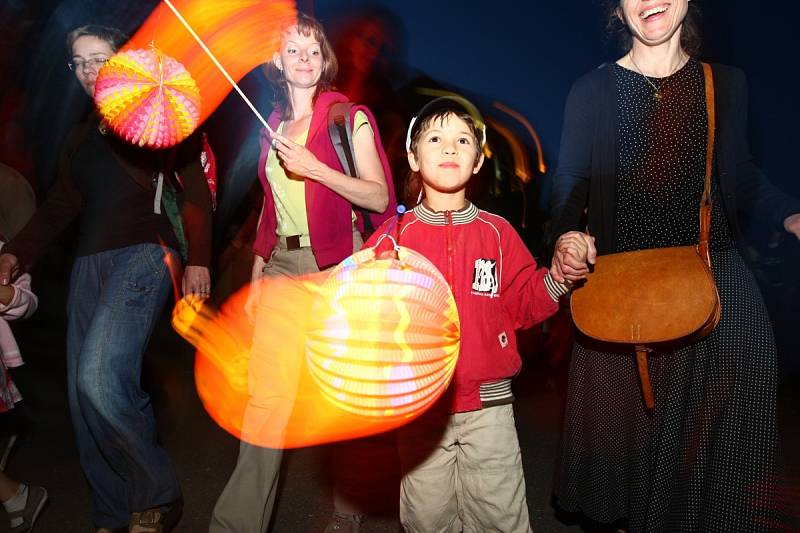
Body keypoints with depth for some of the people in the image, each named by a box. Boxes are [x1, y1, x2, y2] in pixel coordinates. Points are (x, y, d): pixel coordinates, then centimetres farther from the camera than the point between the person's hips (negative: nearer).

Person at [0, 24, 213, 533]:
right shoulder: (81, 137, 23)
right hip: (90, 262, 7)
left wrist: (199, 260, -14)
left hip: (144, 253, -7)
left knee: (100, 378, -23)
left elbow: (196, 189, -4)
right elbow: (60, 205, 19)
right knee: (86, 394, 3)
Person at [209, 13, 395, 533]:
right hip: (282, 264, 5)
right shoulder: (273, 124, 16)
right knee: (264, 394, 1)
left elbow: (380, 197, -9)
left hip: (335, 265, -4)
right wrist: (256, 276, 15)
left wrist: (313, 166, -18)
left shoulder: (349, 116, -1)